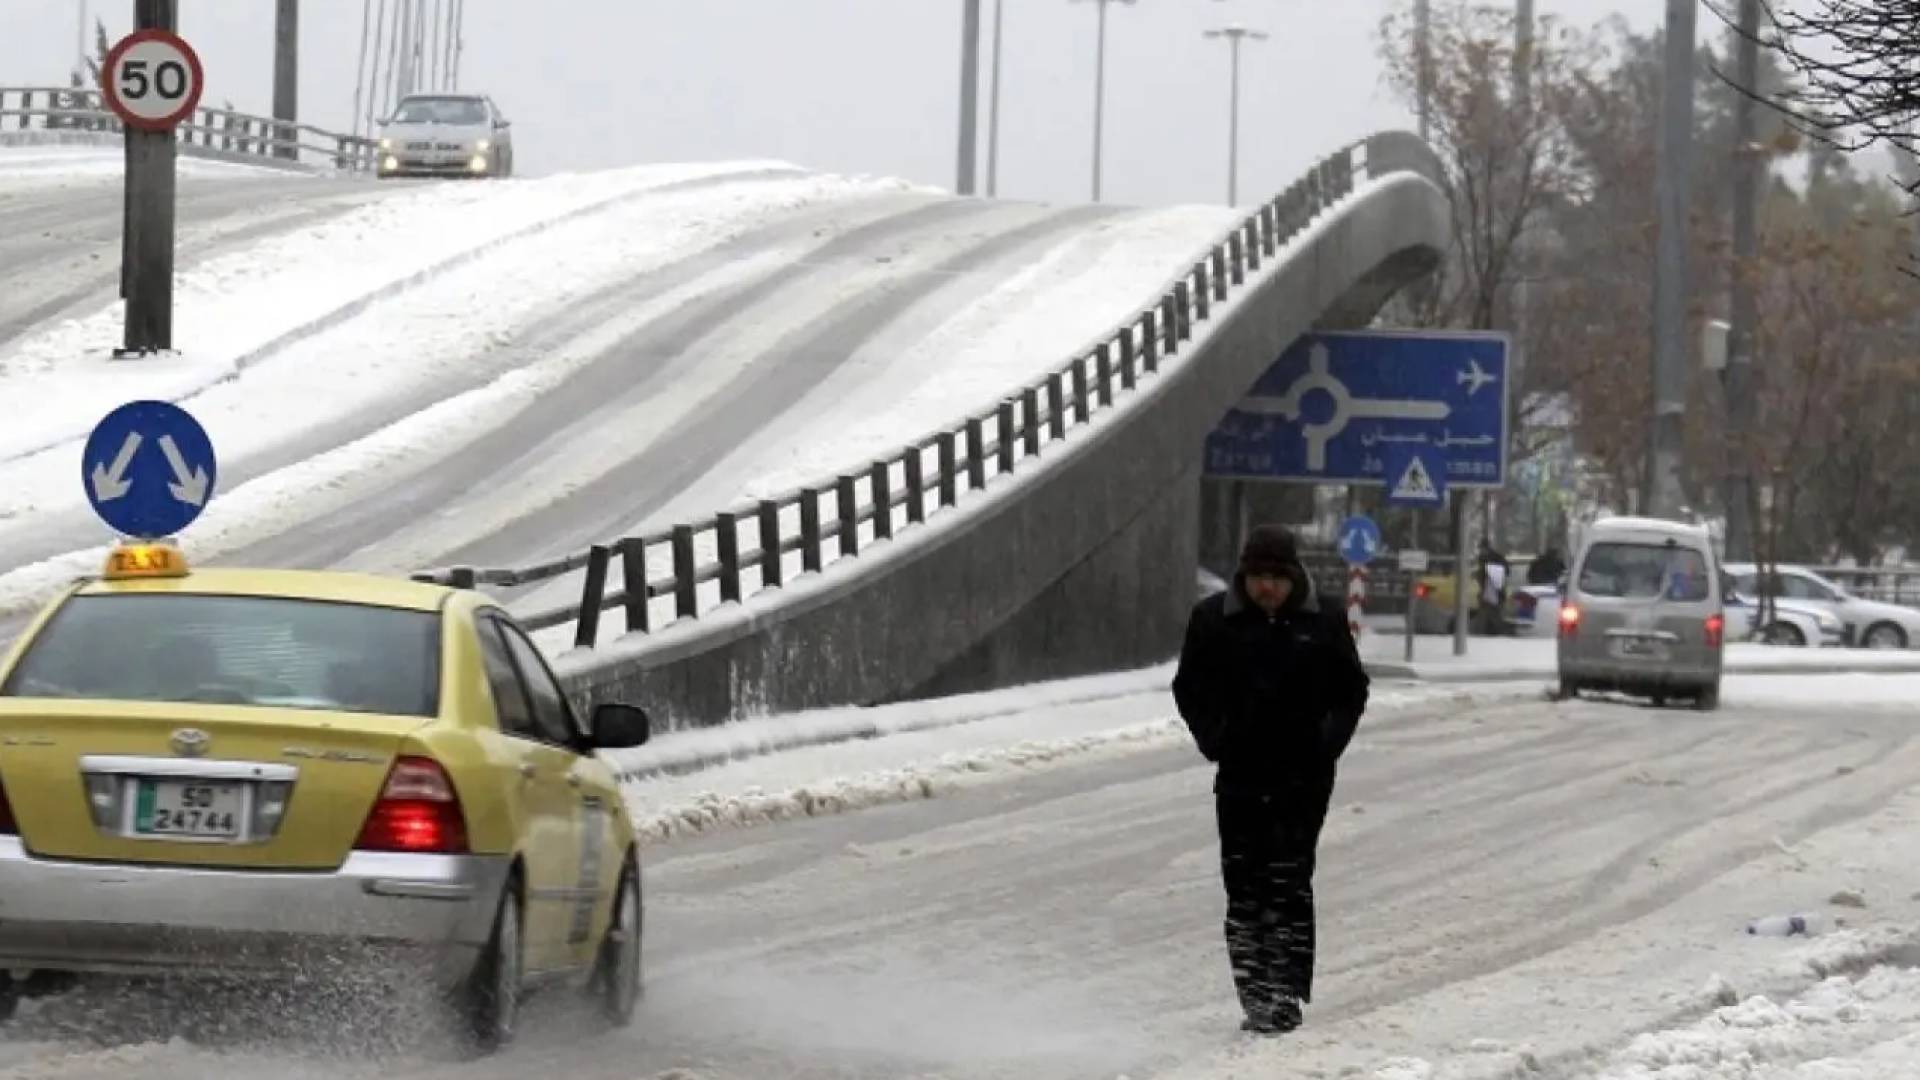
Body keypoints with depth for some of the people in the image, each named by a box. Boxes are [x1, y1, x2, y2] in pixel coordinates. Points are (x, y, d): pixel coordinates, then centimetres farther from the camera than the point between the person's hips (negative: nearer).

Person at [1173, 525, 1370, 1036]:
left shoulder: (1324, 621, 1)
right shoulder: (1213, 619, 2)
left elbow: (1352, 690, 12)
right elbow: (1189, 687, 12)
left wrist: (1329, 739, -3)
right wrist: (1211, 737, -3)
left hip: (1303, 777, -2)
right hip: (1239, 774, 2)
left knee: (1289, 884, -8)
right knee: (1244, 888, 2)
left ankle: (1286, 996, -7)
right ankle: (1255, 994, 10)